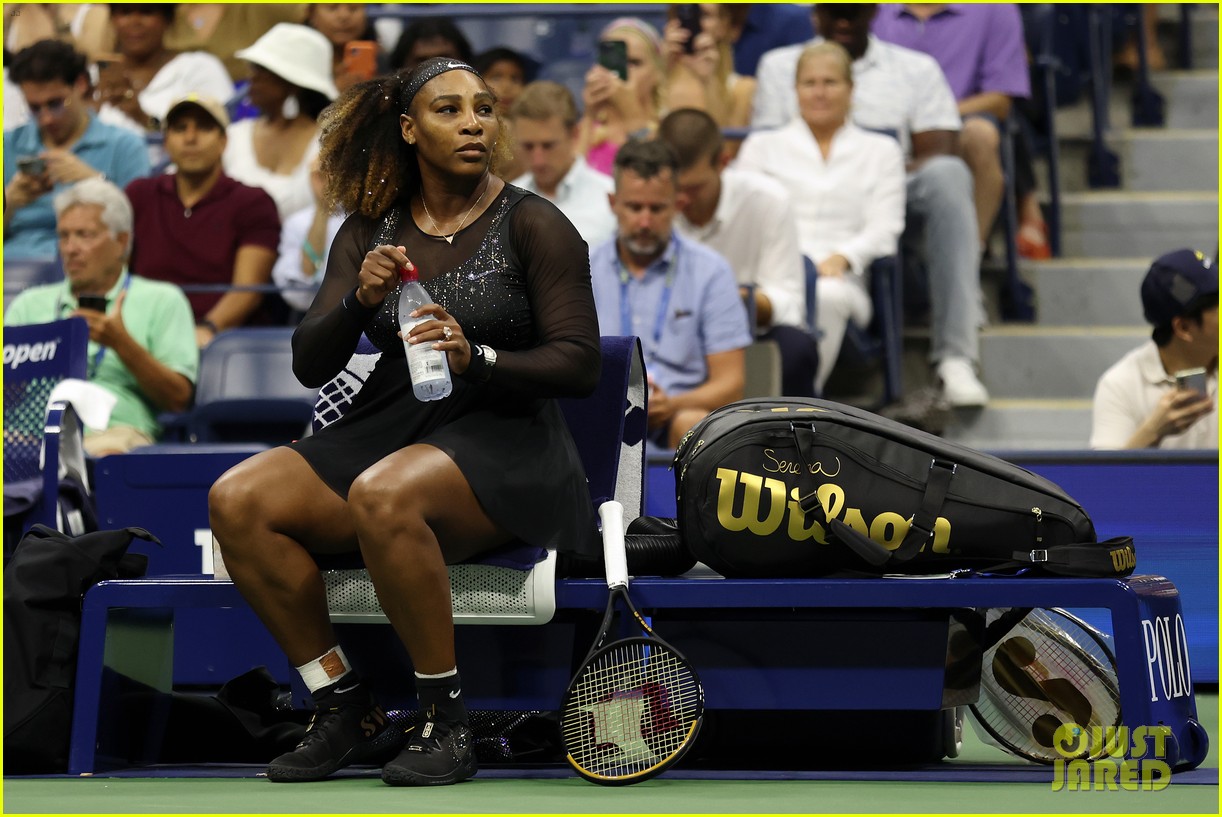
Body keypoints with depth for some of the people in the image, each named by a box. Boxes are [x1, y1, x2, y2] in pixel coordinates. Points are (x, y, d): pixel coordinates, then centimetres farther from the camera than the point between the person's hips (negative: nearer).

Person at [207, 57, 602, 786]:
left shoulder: (533, 225, -2)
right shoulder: (369, 232, 10)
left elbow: (581, 365, -8)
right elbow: (310, 366, 4)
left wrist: (476, 359, -24)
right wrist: (360, 300, -15)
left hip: (503, 441, -5)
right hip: (389, 427, 5)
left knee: (383, 496, -38)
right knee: (237, 500, -20)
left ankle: (448, 721, -22)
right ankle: (349, 713, -10)